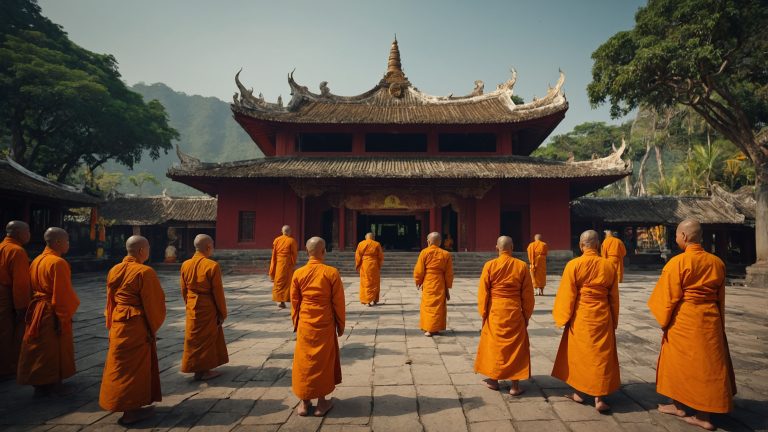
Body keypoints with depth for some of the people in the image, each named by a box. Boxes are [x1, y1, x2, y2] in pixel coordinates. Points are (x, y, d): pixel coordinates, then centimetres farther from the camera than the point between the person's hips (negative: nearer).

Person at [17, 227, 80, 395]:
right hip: (54, 314, -8)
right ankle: (52, 384, 14)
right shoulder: (58, 263, -19)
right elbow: (64, 294, -20)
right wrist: (67, 315, -11)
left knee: (39, 349, 16)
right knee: (54, 351, 4)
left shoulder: (36, 261, 8)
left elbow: (32, 287, 14)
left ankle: (40, 384, 26)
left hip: (36, 310, 9)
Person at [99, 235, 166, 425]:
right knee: (134, 366, 3)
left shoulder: (114, 270, 6)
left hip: (118, 324, 7)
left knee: (120, 364, 17)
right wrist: (154, 328, -1)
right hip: (137, 326, -7)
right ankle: (130, 410, 11)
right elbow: (153, 303, -14)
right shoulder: (144, 272, -17)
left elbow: (110, 300, 12)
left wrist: (112, 325, 20)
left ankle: (125, 404, 30)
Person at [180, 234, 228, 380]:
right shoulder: (212, 265, -18)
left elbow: (184, 289, 8)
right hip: (208, 308, -6)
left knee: (195, 337, 16)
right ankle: (202, 370, 16)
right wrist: (223, 312, -4)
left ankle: (198, 368, 27)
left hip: (192, 307, 6)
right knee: (206, 338, 7)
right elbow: (218, 292, -14)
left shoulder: (185, 264, 0)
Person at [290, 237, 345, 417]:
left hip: (305, 324, 2)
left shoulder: (298, 273, -4)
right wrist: (341, 325, 6)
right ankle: (322, 402, 20)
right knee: (323, 361, 11)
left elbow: (294, 302, 4)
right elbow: (338, 302, -6)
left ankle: (304, 402, 21)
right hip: (325, 325, -2)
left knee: (304, 361, 13)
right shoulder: (331, 272, -11)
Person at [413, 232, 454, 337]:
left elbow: (419, 270, -6)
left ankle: (428, 329, 6)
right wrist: (447, 287, 11)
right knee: (438, 306, 11)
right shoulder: (446, 254, 0)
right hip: (440, 284, 2)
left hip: (427, 284, -2)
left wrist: (418, 282, 10)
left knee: (428, 305, 7)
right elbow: (449, 273, 3)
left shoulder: (424, 252, -7)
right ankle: (435, 328, 17)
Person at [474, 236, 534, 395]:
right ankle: (515, 385, 15)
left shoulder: (490, 265, -8)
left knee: (494, 344, 13)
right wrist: (526, 315, 10)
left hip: (494, 311, -1)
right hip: (515, 312, 1)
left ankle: (494, 380, 23)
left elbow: (483, 293, -5)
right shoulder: (522, 266, -5)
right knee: (516, 346, 11)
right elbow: (528, 294, -1)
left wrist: (483, 314, 6)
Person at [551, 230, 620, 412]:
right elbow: (614, 297, 5)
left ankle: (579, 392, 23)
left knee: (578, 353, 13)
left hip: (580, 317, -2)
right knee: (601, 354, 8)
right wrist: (613, 321, 14)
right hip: (602, 317, 2)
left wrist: (564, 318, 1)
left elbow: (567, 295, -10)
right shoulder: (608, 266, -1)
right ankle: (599, 397, 6)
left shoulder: (573, 265, -11)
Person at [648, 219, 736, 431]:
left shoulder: (677, 262, -15)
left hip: (683, 321, -5)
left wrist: (664, 321, 0)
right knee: (707, 365, 12)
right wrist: (719, 324, 19)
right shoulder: (717, 262, 3)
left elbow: (669, 297, -12)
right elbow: (720, 298, 10)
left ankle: (678, 405, 25)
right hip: (710, 321, 5)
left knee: (679, 362, 12)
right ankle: (703, 414, 17)